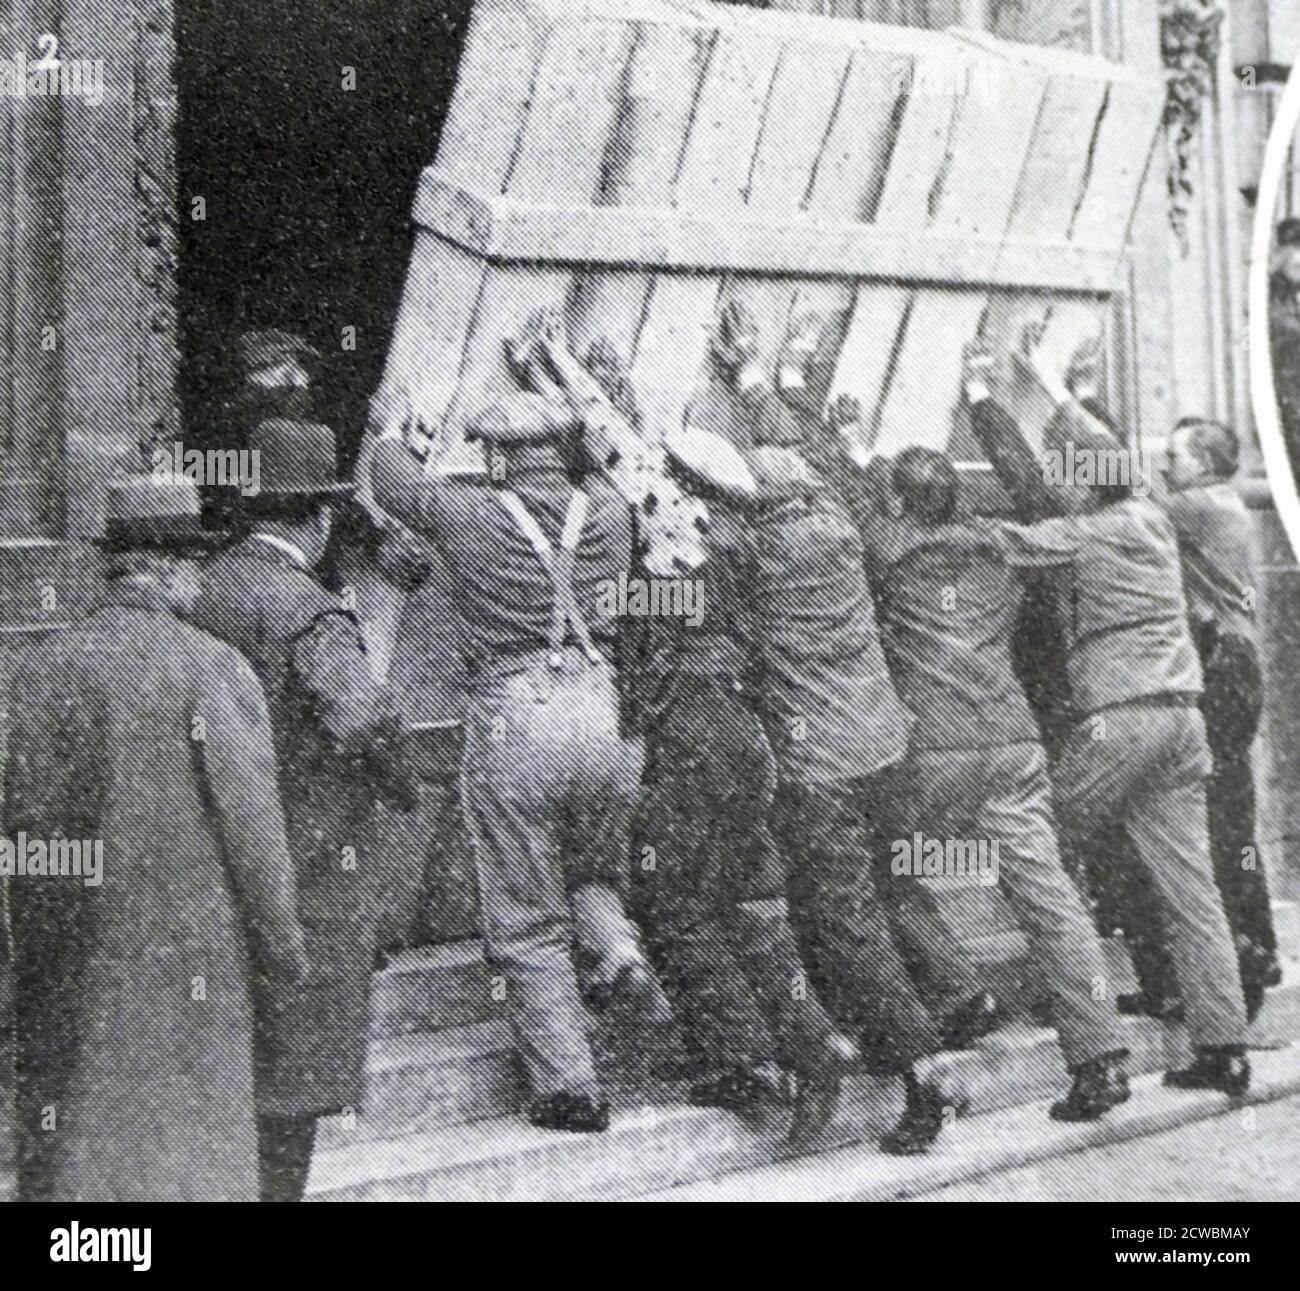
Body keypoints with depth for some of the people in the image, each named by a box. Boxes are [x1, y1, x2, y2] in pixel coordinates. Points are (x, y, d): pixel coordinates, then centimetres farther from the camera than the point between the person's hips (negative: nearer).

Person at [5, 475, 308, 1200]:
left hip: (78, 954, 3)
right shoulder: (217, 670, -11)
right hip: (191, 944, -2)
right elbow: (251, 822, -9)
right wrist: (284, 949, 1)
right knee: (195, 1134, 10)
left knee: (68, 1138, 13)